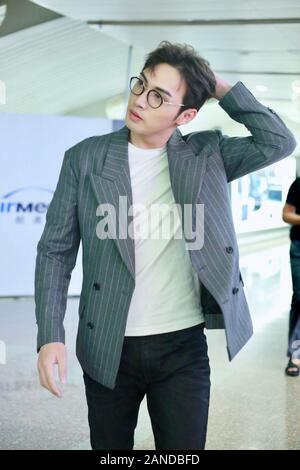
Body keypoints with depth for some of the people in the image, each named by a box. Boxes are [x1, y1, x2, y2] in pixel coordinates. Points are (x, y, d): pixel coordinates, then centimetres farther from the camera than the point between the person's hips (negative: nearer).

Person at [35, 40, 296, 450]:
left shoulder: (206, 154, 2)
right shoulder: (85, 158, -2)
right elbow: (56, 250, -1)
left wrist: (221, 88, -6)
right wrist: (51, 336, -11)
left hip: (184, 346, 0)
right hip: (108, 349, 0)